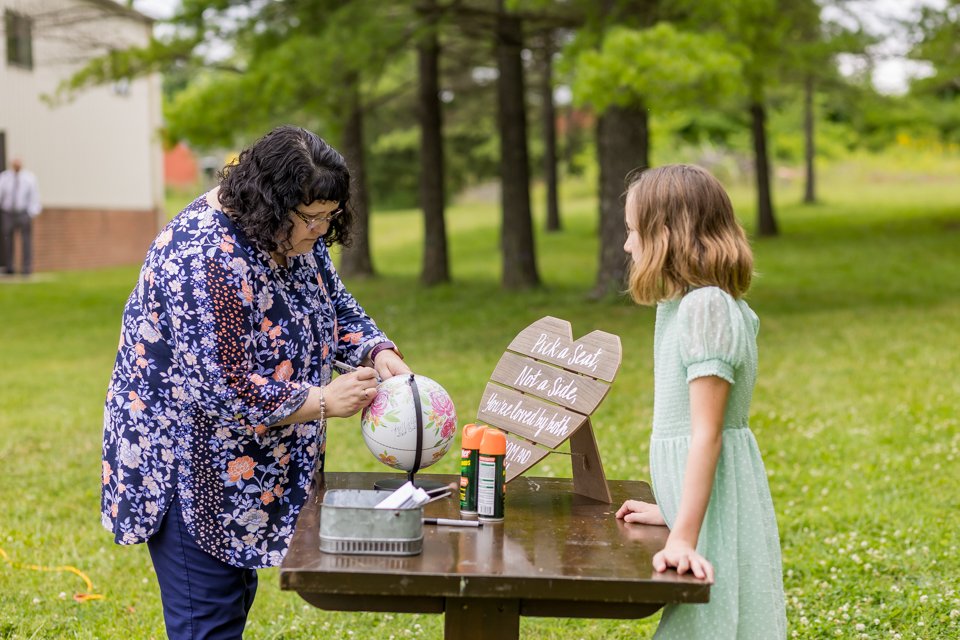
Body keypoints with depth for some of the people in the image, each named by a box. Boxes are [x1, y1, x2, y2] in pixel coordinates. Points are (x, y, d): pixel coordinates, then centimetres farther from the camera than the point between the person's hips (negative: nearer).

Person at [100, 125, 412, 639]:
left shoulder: (296, 235, -1)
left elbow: (337, 309, 10)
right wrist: (322, 402, -25)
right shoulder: (205, 258, -29)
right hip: (190, 469, -9)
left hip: (247, 470, 9)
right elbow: (225, 391, -31)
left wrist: (378, 354, -10)